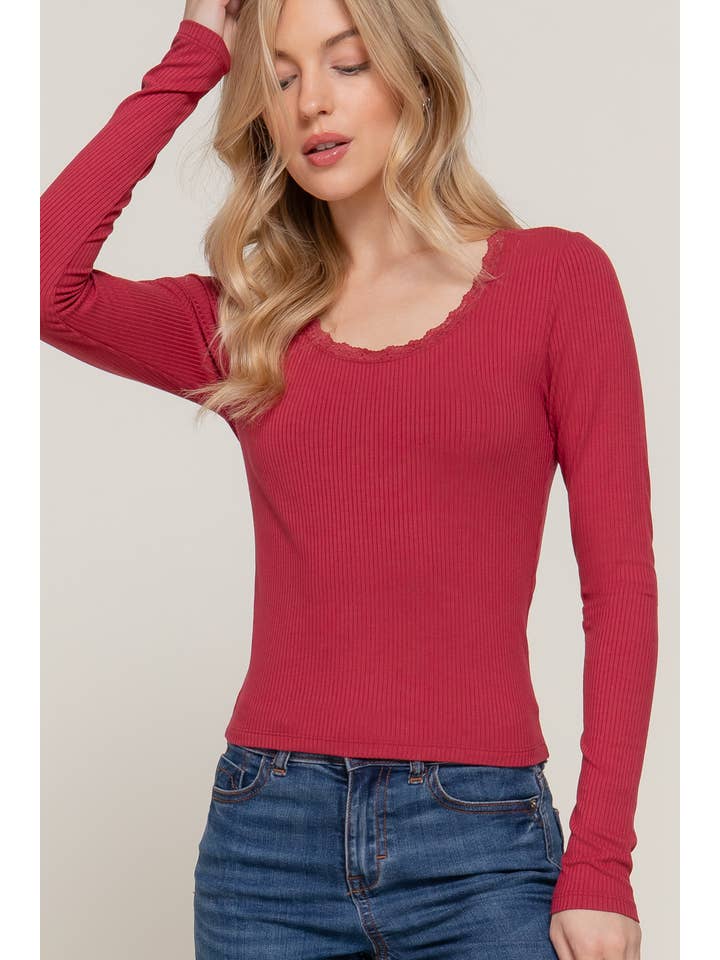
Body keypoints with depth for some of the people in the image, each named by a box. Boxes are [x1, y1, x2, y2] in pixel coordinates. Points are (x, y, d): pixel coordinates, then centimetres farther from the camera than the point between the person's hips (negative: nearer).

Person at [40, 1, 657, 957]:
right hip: (266, 831, 2)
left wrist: (600, 867, -7)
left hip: (477, 839, -2)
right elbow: (40, 280, -9)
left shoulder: (554, 277, 2)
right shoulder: (245, 321, 9)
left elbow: (619, 582, -1)